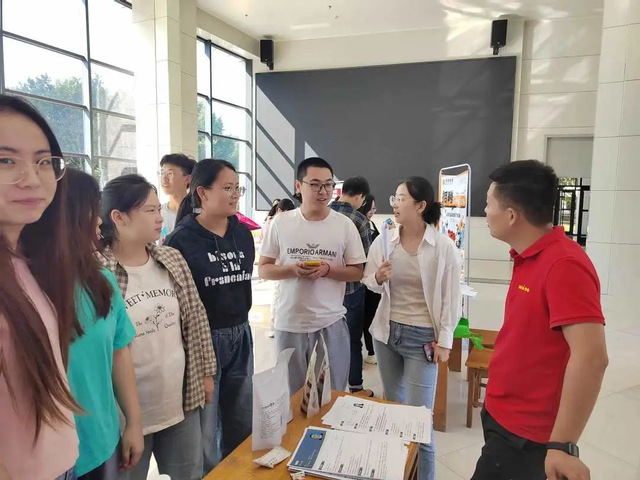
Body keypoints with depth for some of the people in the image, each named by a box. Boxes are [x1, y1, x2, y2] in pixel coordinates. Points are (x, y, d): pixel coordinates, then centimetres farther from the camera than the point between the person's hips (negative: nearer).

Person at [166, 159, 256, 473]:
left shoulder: (243, 234, 4)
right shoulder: (182, 240, -13)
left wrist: (238, 322, 16)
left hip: (240, 335, 6)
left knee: (242, 424, 19)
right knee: (203, 429, 10)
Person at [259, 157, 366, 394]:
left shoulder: (345, 225, -3)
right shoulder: (280, 223, -3)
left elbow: (357, 272, 1)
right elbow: (263, 269, 1)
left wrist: (328, 270, -18)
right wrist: (292, 269, -18)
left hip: (331, 323, 0)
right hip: (289, 322, 1)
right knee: (291, 394, 17)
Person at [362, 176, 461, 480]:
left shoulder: (444, 247, -12)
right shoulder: (384, 241, -2)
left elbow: (450, 298, -7)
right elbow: (368, 281, 7)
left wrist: (444, 341, -7)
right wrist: (378, 278, -15)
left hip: (422, 337, -4)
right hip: (386, 331, 4)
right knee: (391, 407, 19)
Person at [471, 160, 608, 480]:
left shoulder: (563, 264, -24)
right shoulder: (529, 257, 5)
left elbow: (591, 357, -31)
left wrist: (561, 446, -29)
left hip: (524, 432, -9)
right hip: (504, 415, 9)